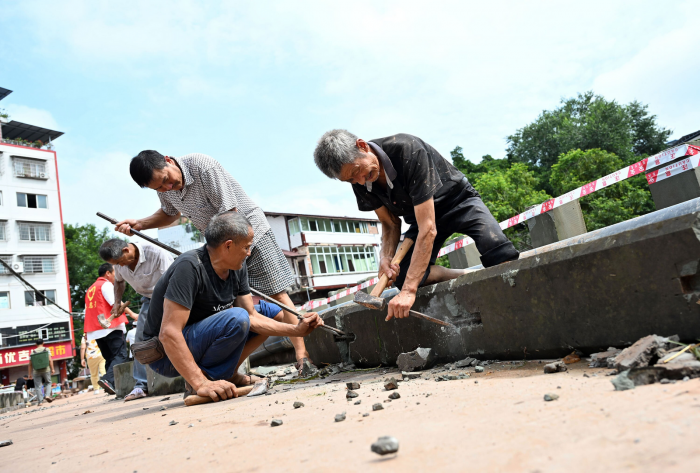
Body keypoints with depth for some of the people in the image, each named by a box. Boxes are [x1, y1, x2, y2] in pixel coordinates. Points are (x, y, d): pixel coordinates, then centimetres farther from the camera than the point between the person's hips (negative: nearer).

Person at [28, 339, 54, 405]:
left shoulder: (32, 352, 4)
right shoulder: (46, 349, 0)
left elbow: (30, 364, 3)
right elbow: (50, 360, -8)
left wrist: (30, 373, 8)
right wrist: (52, 369, -4)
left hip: (36, 371, 1)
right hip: (46, 370, -1)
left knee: (38, 386, 5)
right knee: (48, 383, 17)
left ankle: (40, 401, 2)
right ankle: (47, 395, -3)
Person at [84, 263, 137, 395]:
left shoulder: (91, 289, 24)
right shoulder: (106, 284, -2)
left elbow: (88, 311, 25)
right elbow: (115, 302, -17)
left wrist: (88, 333, 28)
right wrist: (132, 314, -18)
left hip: (96, 329, 9)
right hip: (111, 326, -9)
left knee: (110, 358, 12)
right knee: (121, 356, -13)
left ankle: (112, 384, 6)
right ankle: (108, 379, -31)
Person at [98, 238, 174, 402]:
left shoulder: (157, 253, -28)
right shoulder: (119, 261, -6)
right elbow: (119, 281, 17)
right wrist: (117, 302, 3)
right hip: (149, 299, 6)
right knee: (140, 339, -1)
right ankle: (141, 385, 6)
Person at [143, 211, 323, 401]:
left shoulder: (238, 269, -2)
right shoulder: (190, 267, -28)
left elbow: (252, 317, 2)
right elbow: (168, 334, -33)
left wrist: (296, 330, -8)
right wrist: (201, 385, -38)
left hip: (199, 340, 9)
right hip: (166, 355, -9)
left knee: (268, 311, 6)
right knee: (236, 318, -32)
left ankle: (228, 374, 4)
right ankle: (205, 380, -15)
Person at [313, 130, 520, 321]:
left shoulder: (408, 150, -35)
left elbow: (428, 229, -38)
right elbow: (390, 223, 0)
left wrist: (409, 290, -41)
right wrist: (386, 257, -23)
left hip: (459, 201, -5)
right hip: (420, 216, 5)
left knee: (501, 255, -31)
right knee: (403, 276, -19)